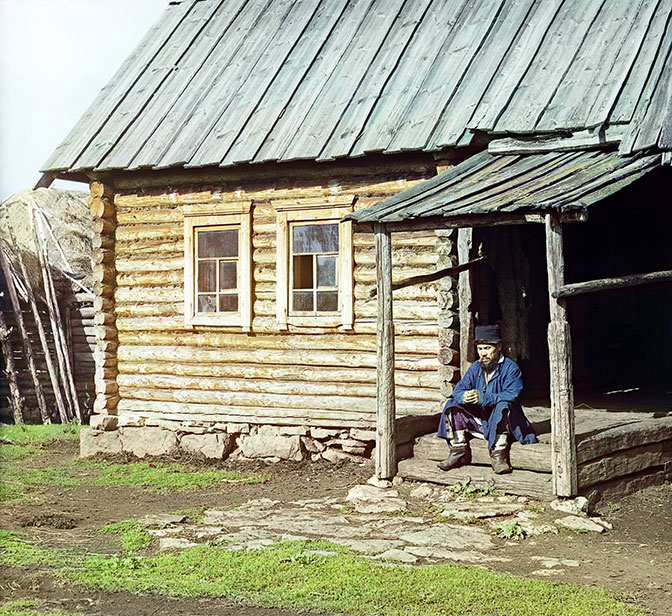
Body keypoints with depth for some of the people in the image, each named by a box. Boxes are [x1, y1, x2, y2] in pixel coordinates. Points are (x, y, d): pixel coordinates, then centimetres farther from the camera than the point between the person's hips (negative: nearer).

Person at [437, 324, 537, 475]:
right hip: (479, 421, 6)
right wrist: (464, 396, -29)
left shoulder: (510, 368, -10)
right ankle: (459, 452, -10)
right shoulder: (475, 368, 8)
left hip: (503, 422, -6)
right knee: (453, 404, -8)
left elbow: (511, 395, -25)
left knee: (502, 406, -35)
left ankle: (498, 455, -30)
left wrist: (483, 398, -36)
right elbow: (459, 389, -2)